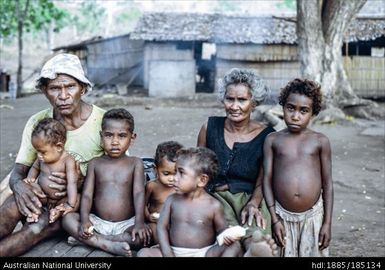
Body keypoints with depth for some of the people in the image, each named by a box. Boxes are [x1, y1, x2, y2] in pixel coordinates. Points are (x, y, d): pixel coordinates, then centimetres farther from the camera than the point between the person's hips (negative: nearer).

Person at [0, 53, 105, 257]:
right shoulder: (37, 123, -4)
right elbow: (19, 169, -1)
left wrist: (80, 183, -27)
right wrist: (18, 184, -27)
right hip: (46, 195, 3)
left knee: (44, 223, -29)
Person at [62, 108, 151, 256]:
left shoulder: (135, 163, 2)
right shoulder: (95, 163, 6)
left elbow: (139, 193, -9)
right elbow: (87, 194, -2)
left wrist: (139, 222, -26)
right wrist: (85, 220, -21)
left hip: (126, 224, -1)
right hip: (98, 222, 2)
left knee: (144, 235, -30)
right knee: (68, 219, -22)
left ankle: (93, 239, -21)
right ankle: (109, 245, -30)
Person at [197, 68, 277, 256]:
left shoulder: (266, 136, 1)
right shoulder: (210, 127, 4)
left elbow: (262, 182, 5)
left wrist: (253, 204, -14)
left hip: (250, 199, 0)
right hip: (215, 197, 1)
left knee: (257, 237, -35)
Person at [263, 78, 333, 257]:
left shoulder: (320, 141, 0)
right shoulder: (272, 140, 0)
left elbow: (327, 184, 2)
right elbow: (267, 180, -1)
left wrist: (327, 223, 0)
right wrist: (274, 219, -6)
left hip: (313, 217, 0)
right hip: (283, 216, 0)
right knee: (285, 253, 8)